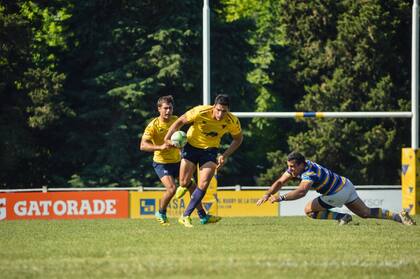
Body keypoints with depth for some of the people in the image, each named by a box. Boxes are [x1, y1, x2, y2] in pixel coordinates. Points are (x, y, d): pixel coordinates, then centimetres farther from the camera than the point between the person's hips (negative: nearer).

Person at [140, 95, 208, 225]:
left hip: (177, 161, 6)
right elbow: (143, 145, -29)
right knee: (171, 188, -23)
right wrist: (160, 147, -41)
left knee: (192, 186, 2)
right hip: (161, 162, -6)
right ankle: (161, 213, 2)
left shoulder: (176, 120, 0)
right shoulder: (154, 125, -18)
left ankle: (202, 215, 15)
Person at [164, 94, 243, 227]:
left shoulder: (233, 121, -20)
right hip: (191, 145, -1)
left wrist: (225, 156, -11)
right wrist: (168, 138, -20)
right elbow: (180, 121, -13)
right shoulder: (200, 112, -28)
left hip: (210, 150, 1)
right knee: (184, 183, -5)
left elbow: (238, 139, 0)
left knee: (203, 185, -13)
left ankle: (185, 216, -2)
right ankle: (185, 185, 36)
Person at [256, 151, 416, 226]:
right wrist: (267, 195, -16)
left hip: (339, 193, -9)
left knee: (309, 210, -3)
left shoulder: (309, 174, -30)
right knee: (366, 213, 14)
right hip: (346, 185, 9)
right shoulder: (295, 167, -4)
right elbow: (280, 182, -2)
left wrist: (281, 198, -51)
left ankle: (342, 218, -2)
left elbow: (301, 191, -49)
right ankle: (399, 216, 6)